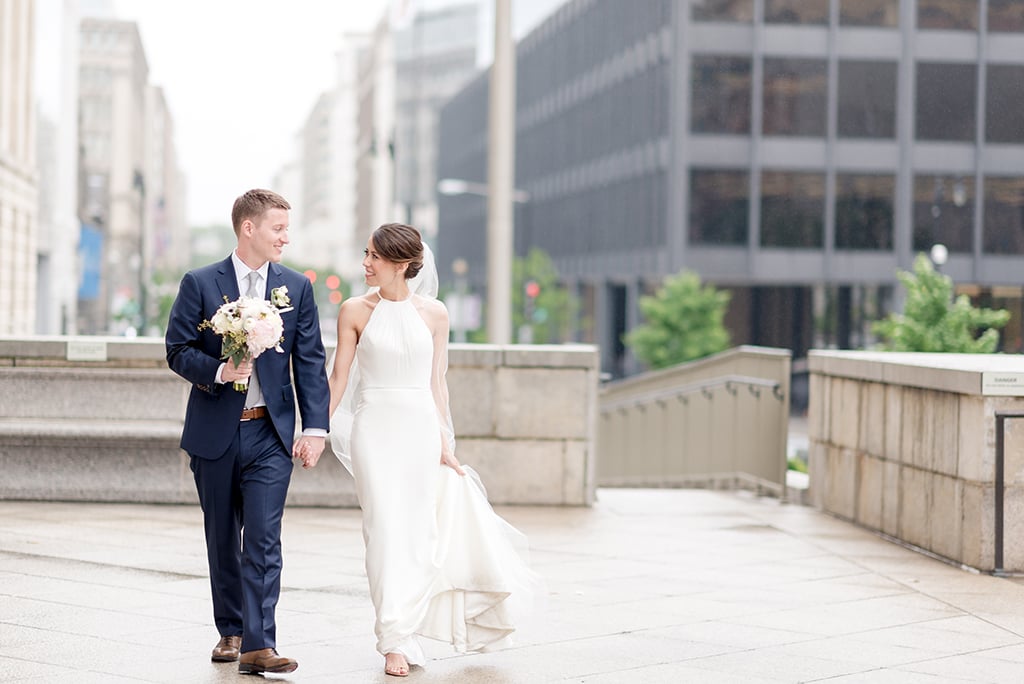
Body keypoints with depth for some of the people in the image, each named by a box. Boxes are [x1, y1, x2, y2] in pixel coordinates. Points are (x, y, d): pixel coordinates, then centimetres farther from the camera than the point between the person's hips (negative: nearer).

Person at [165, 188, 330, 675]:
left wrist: (315, 427, -5)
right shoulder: (200, 284, 0)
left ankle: (259, 645, -12)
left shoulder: (296, 287, 5)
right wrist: (219, 371, -19)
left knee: (263, 540, -9)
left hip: (270, 434, 0)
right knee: (222, 540, 11)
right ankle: (230, 631, 26)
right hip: (214, 433, 0)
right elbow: (178, 350, 0)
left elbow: (310, 362, 3)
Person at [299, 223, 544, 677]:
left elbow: (436, 382, 7)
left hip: (420, 429, 2)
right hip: (374, 429, -1)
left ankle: (401, 631, 19)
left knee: (418, 535, 3)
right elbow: (339, 376, 2)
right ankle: (395, 641, -2)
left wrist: (445, 443, 5)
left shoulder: (433, 314, 3)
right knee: (385, 533, -7)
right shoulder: (355, 311, 0)